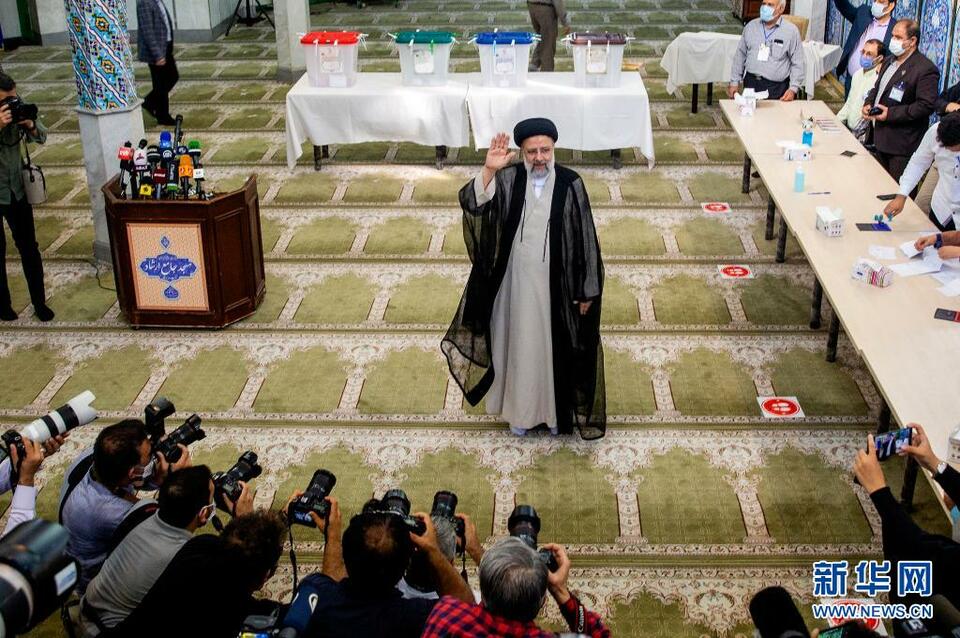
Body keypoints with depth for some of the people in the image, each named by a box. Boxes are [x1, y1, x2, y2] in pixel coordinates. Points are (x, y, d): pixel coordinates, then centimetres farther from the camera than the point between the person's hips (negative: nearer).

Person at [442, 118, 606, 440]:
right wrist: (489, 170, -40)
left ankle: (555, 408, 35)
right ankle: (521, 408, 35)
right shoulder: (508, 179, -8)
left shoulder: (571, 184, -11)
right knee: (519, 345, 15)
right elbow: (471, 203, -23)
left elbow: (585, 239, -7)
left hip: (557, 286, -1)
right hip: (516, 284, 1)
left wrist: (587, 290, -5)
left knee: (554, 346, 14)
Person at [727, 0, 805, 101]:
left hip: (776, 88, -3)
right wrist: (734, 82, 11)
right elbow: (740, 55, 15)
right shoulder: (751, 26, 9)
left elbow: (798, 63, 0)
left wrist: (793, 89, -10)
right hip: (751, 84, 3)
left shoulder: (791, 31, -1)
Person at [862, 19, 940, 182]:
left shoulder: (926, 69, -17)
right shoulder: (889, 61, 12)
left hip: (902, 145, -9)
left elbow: (926, 106, -23)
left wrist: (891, 114, -24)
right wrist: (868, 104, 3)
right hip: (880, 138, 9)